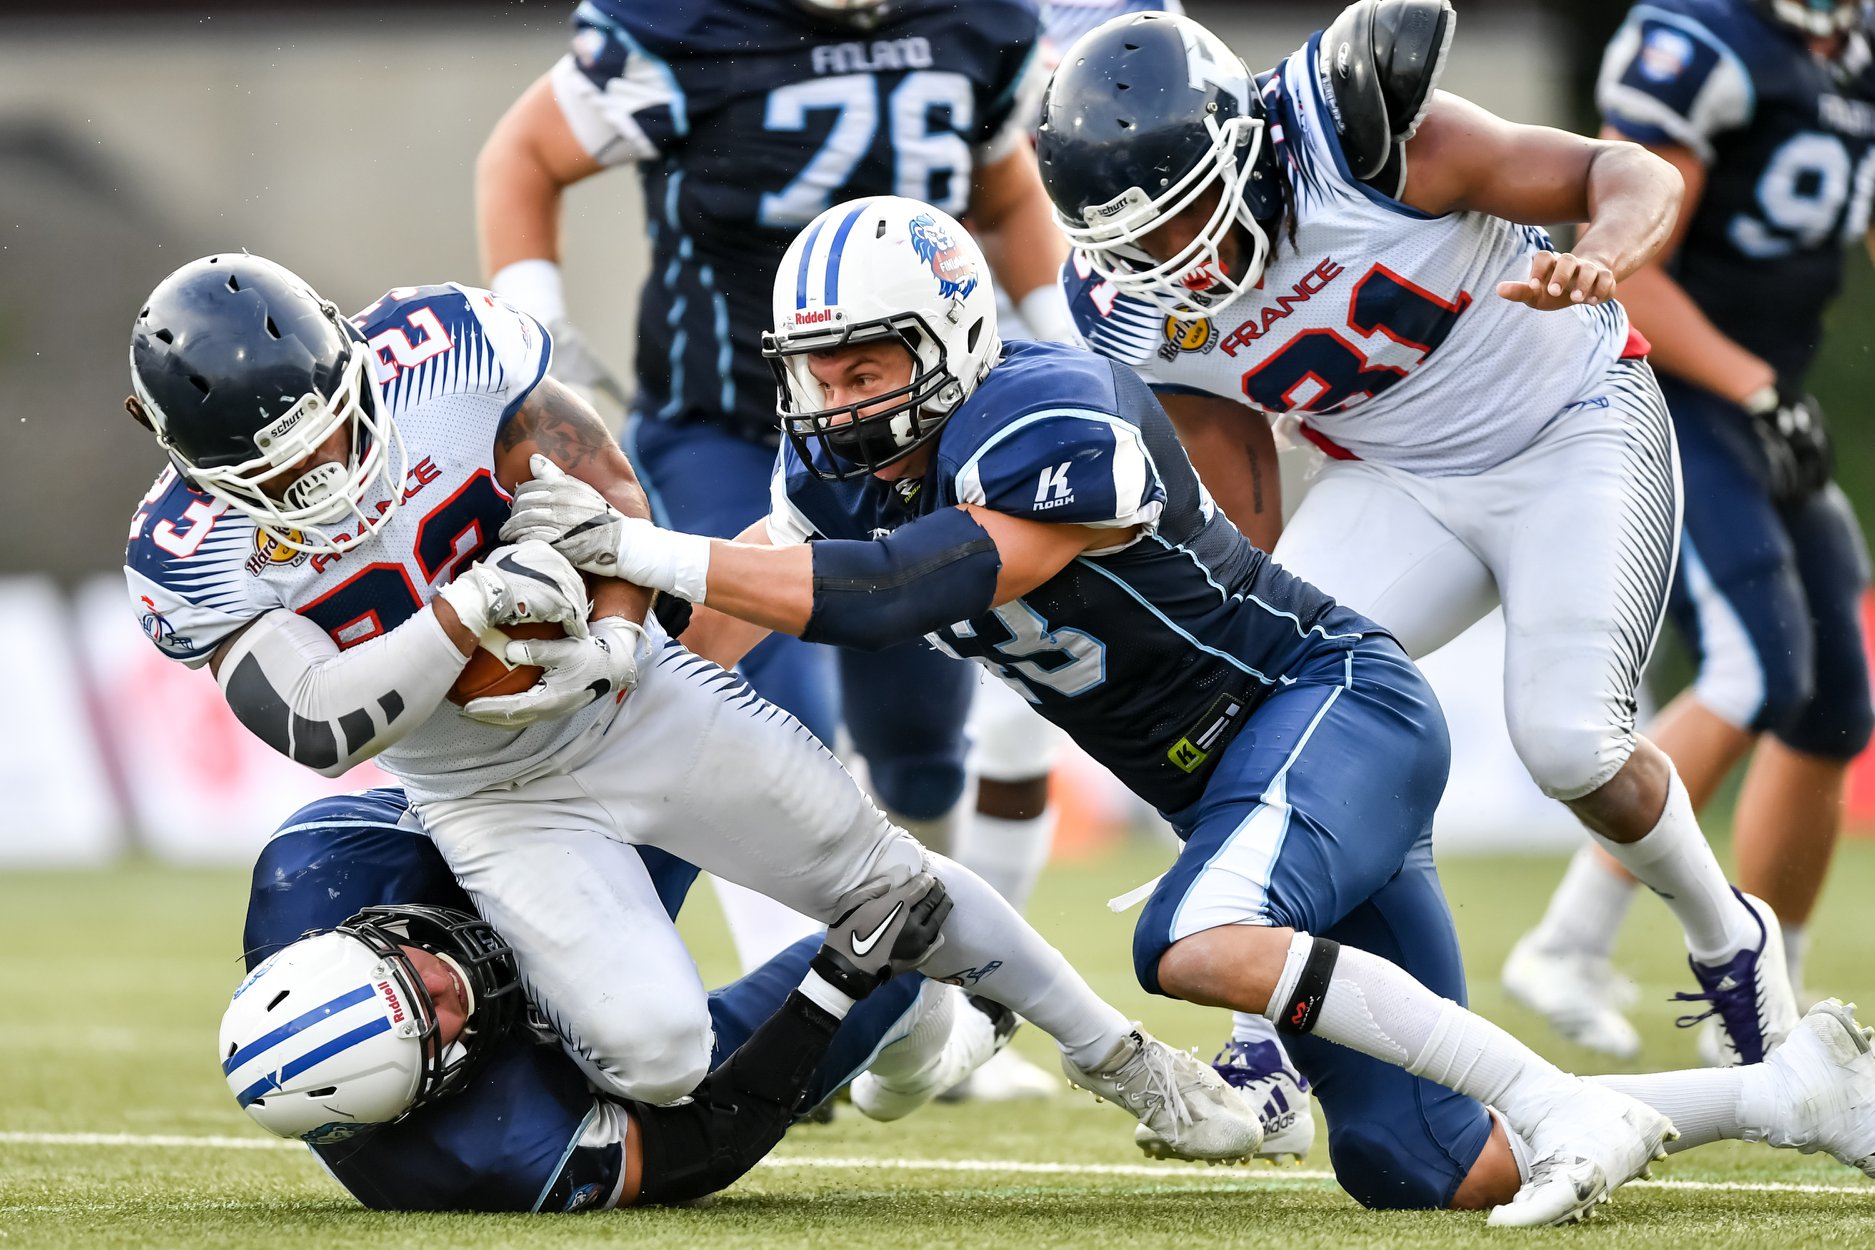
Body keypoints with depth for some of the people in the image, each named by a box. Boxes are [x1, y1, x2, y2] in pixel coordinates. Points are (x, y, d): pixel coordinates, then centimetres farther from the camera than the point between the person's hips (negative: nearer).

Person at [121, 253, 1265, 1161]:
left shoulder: (435, 352, -21)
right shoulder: (196, 551, -21)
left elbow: (607, 487, -10)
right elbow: (317, 728, -29)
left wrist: (613, 637, -26)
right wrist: (469, 610, -37)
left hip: (637, 701, 1)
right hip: (493, 796, -1)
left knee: (885, 878, 7)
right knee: (654, 1057, -18)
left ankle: (1116, 1055, 27)